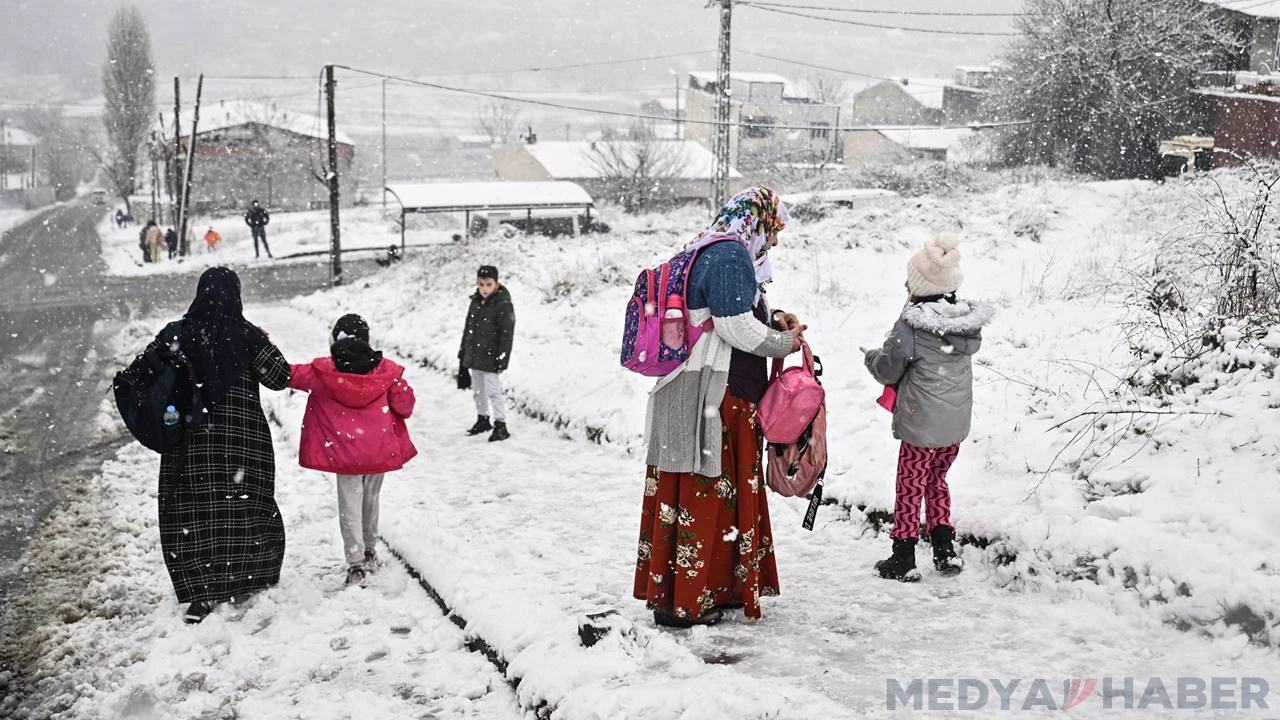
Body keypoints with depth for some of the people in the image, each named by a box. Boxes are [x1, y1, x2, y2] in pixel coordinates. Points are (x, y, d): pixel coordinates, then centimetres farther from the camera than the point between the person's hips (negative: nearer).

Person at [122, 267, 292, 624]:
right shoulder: (248, 335, -9)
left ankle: (203, 592, 2)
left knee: (191, 511, 8)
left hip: (190, 438, 0)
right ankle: (245, 579, 26)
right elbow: (280, 378, -5)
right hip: (243, 438, 0)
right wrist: (267, 346, 10)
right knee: (246, 507, 16)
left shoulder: (176, 334, -5)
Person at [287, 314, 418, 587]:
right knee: (371, 500, 21)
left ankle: (356, 562, -5)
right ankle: (370, 552, 36)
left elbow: (288, 375, -4)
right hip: (380, 449, 2)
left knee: (350, 505, 4)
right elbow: (405, 404, -4)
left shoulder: (322, 371, -9)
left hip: (344, 451, -2)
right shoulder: (386, 370, -6)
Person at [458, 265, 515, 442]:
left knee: (493, 391, -6)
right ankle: (483, 420, 32)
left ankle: (501, 426, 1)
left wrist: (502, 360, -18)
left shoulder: (504, 305, -14)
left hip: (491, 358, -7)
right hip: (474, 356, 7)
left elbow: (506, 334, -16)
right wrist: (463, 352, 16)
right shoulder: (476, 302, 7)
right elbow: (467, 328, 16)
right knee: (477, 390, 17)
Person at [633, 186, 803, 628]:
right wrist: (782, 343, -5)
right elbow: (736, 328, -20)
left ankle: (668, 589, 24)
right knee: (711, 493, -3)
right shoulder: (732, 257, -14)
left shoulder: (707, 253, 17)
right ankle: (686, 603, 3)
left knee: (689, 494, 14)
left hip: (685, 393, 10)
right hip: (716, 397, -10)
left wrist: (771, 318, 14)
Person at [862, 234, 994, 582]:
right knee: (936, 481, 22)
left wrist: (871, 356, 11)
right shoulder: (969, 321, 0)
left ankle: (903, 560, 14)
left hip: (921, 424, -6)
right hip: (956, 423, 6)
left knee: (911, 487, 6)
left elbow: (887, 371, -12)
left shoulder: (911, 324, -18)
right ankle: (946, 550, 24)